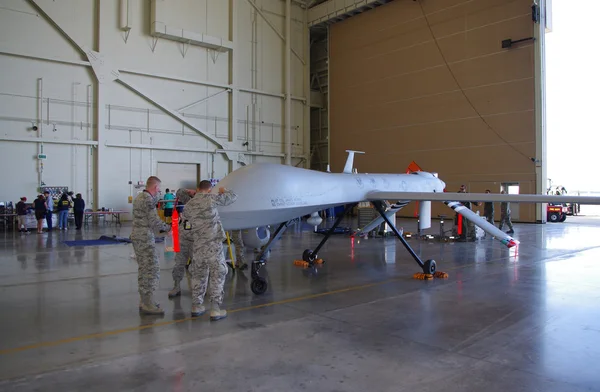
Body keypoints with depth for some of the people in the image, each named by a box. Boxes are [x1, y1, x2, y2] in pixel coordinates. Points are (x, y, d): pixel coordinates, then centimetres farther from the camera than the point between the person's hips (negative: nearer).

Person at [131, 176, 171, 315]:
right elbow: (155, 222, -19)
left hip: (136, 236, 10)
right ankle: (148, 304, -2)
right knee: (151, 270, -5)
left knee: (143, 269, 15)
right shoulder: (149, 199, -16)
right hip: (145, 238, -10)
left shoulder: (139, 197, 13)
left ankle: (144, 301, 23)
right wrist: (168, 227, -3)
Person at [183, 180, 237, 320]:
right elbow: (233, 197, 1)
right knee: (217, 275, 3)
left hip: (198, 245, 5)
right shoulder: (211, 198, -5)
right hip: (214, 244, -5)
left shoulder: (188, 206, 7)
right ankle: (215, 310, 4)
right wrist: (224, 191, 23)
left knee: (198, 275, 17)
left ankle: (196, 307, 25)